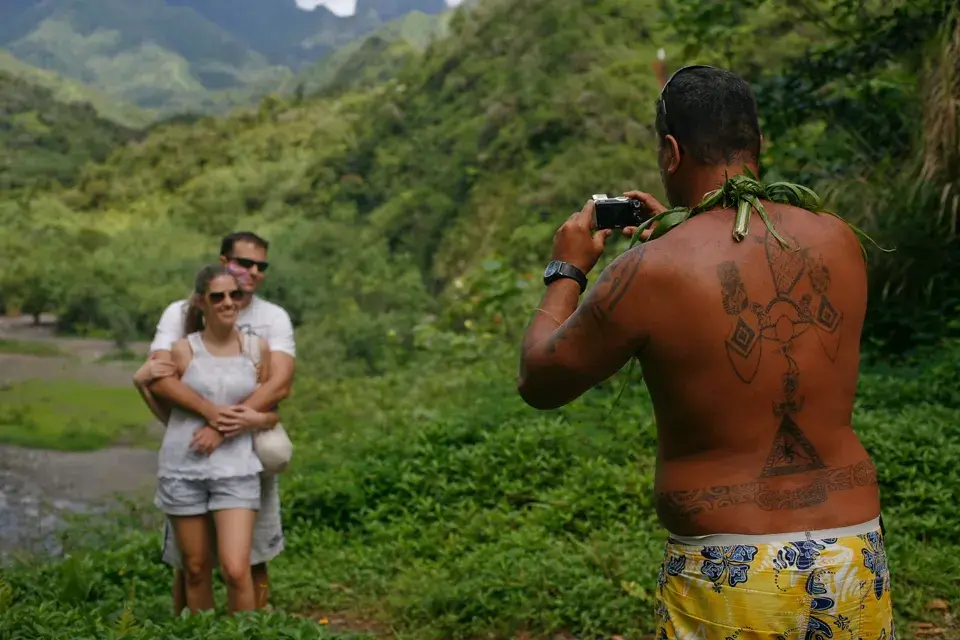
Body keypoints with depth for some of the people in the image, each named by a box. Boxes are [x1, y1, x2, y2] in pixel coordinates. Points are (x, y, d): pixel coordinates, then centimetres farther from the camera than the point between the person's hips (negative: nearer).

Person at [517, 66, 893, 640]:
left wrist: (566, 272, 13)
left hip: (728, 577, -4)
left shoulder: (650, 274, -15)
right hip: (856, 562, 4)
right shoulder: (839, 243, -1)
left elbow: (539, 383, -1)